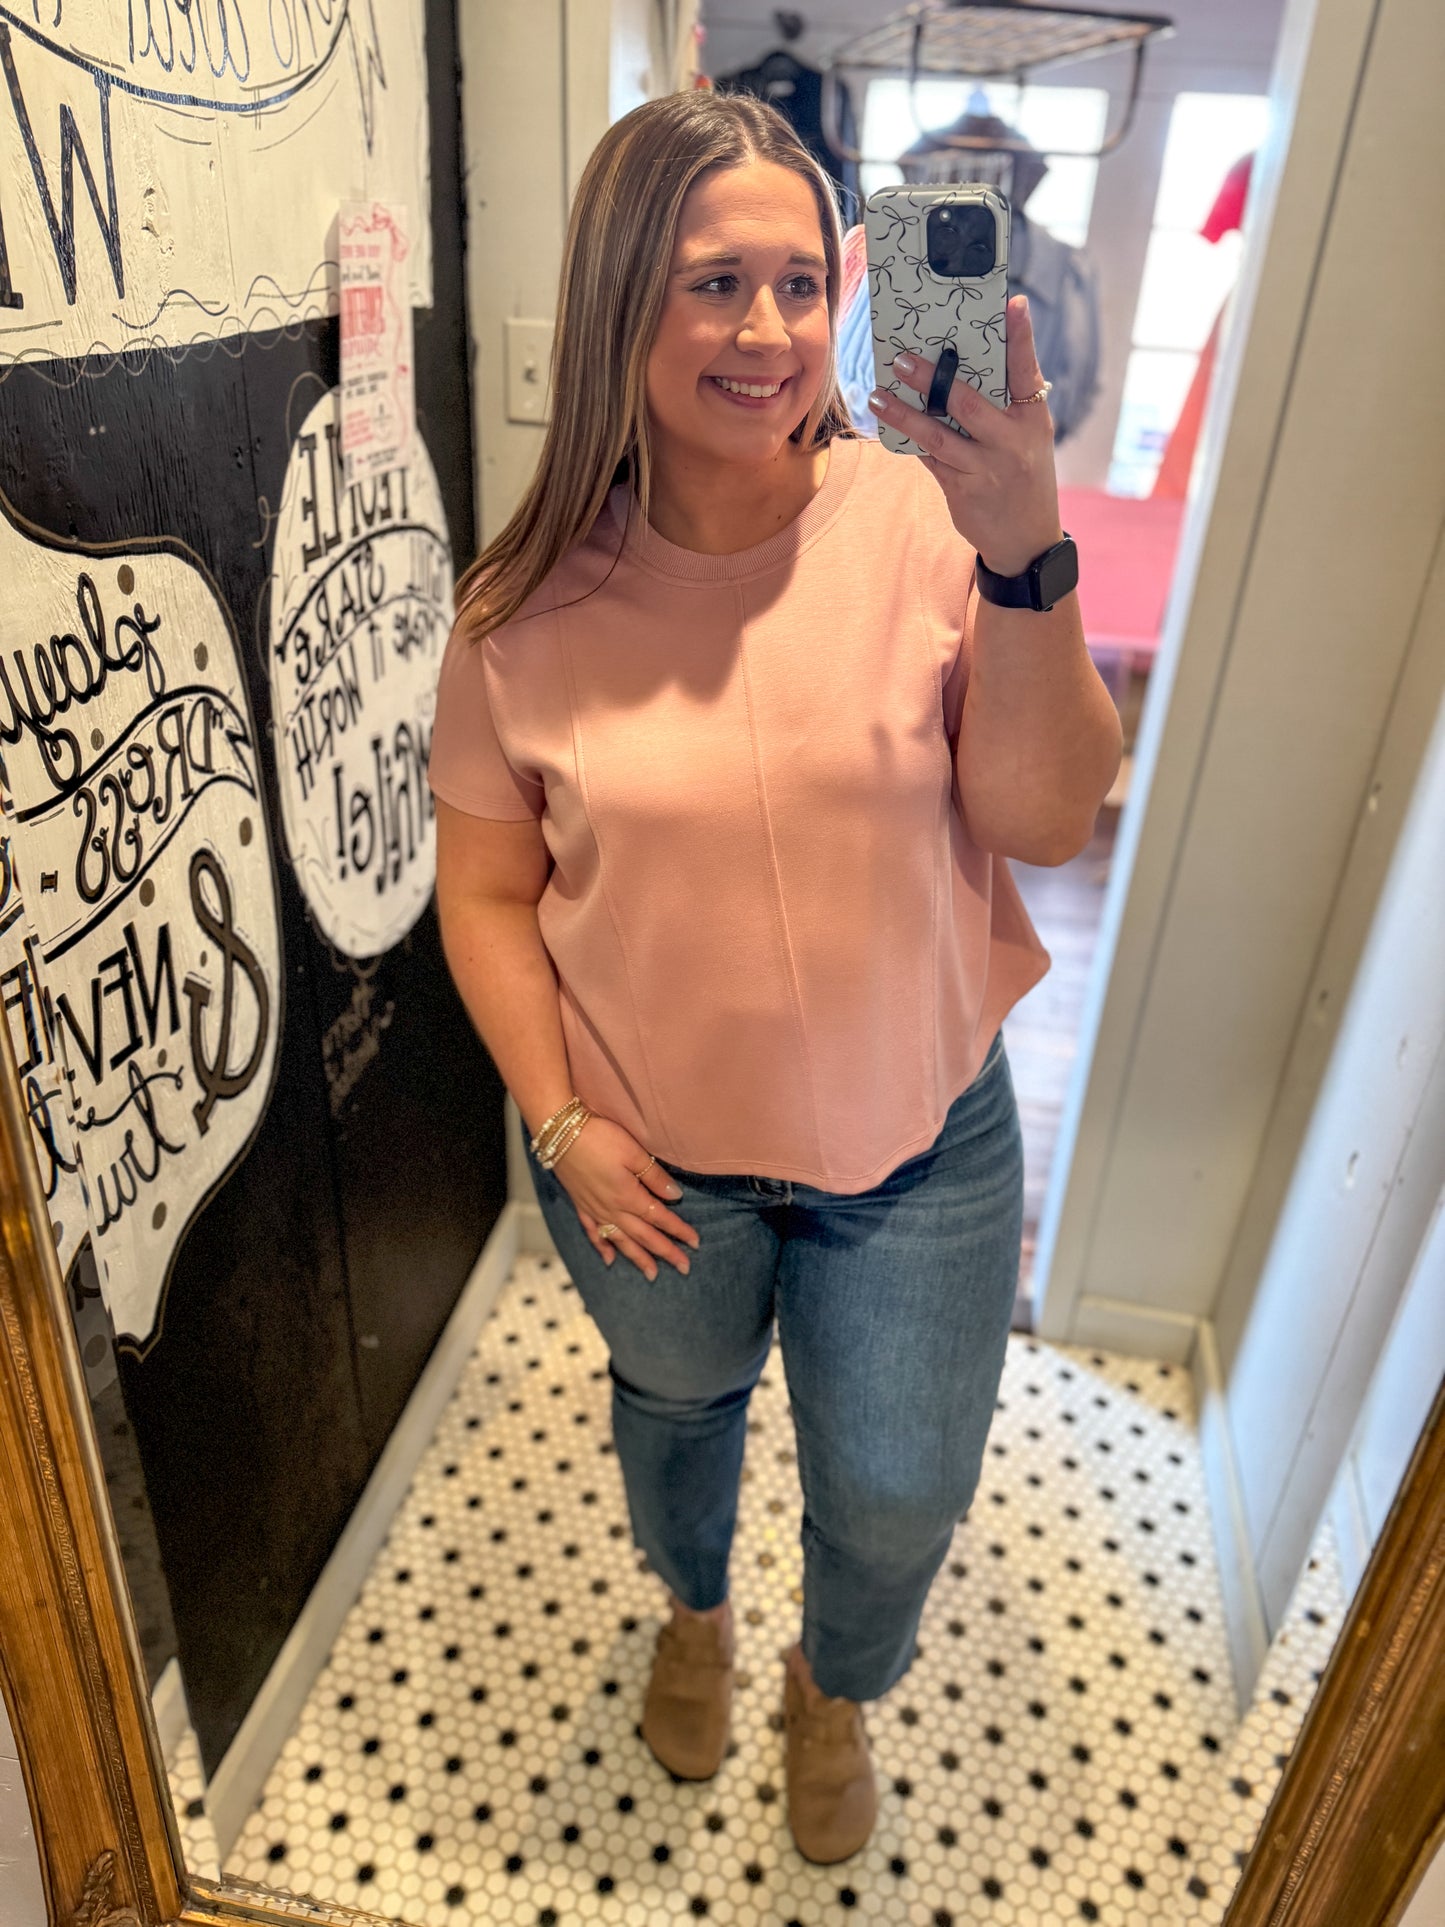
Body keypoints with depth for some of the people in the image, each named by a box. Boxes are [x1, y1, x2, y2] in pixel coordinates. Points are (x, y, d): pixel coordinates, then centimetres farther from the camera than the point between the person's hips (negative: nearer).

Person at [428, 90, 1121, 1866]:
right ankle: (694, 1613, 65)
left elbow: (1046, 824, -20)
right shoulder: (534, 603, -12)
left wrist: (1024, 560, -32)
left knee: (898, 1500, 16)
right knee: (677, 1399, 28)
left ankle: (833, 1687, 55)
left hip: (917, 1136, 0)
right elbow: (485, 893, -4)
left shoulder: (920, 521, -15)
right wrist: (558, 1124, -10)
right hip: (649, 1150, 1)